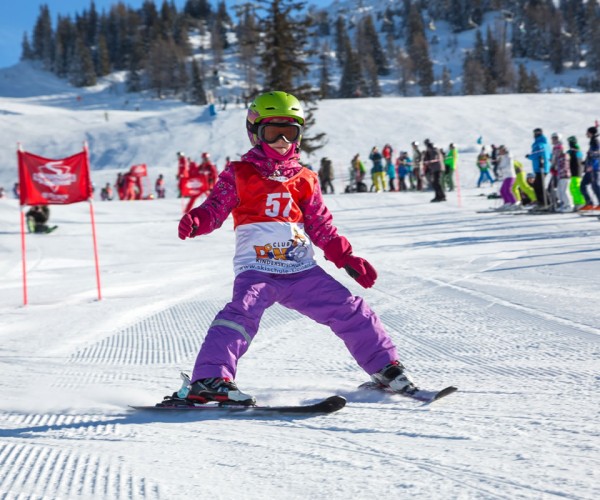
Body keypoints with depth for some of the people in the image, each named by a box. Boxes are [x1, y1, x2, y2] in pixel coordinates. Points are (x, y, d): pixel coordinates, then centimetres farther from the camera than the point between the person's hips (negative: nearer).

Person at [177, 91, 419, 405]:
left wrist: (346, 258, 11)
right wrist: (196, 221, -24)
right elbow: (215, 208, -2)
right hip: (257, 270, -4)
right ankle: (208, 380, -33)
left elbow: (322, 227, 20)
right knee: (242, 312, -29)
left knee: (349, 310, 3)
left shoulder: (304, 180, 16)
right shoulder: (238, 175, 6)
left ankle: (385, 367, 18)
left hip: (302, 271, 4)